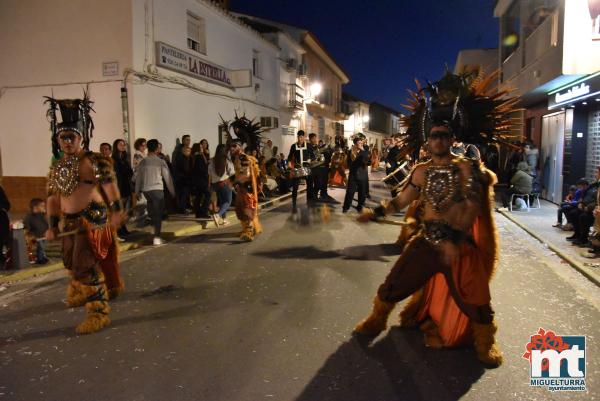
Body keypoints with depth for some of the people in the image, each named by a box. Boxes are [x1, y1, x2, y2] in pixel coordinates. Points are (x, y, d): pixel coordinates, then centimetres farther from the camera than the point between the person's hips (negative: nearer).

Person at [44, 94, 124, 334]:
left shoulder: (94, 161, -11)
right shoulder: (57, 168, 12)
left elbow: (109, 184, -19)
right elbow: (53, 198, 15)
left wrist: (116, 211, -28)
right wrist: (52, 226, 13)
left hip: (93, 218, -8)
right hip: (70, 222, 8)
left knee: (86, 264, -13)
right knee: (72, 261, 23)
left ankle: (99, 313, -6)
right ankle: (83, 292, 51)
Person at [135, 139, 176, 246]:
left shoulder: (142, 162, 4)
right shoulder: (160, 162, -6)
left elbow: (139, 178, 10)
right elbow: (167, 177, -3)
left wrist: (137, 191, 21)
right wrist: (172, 191, 7)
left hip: (145, 190, 4)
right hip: (157, 189, -4)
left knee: (152, 211, 20)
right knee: (158, 213, -1)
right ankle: (157, 237, -4)